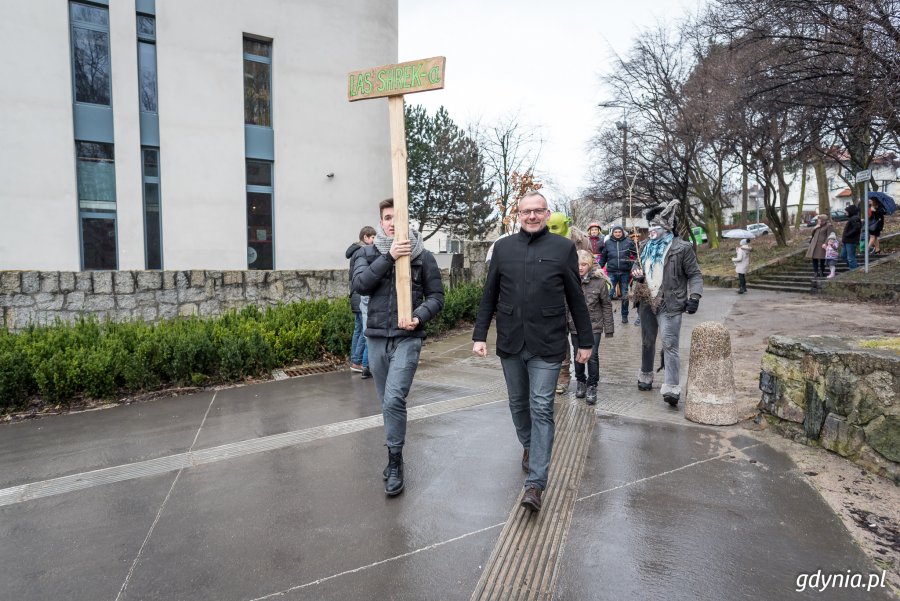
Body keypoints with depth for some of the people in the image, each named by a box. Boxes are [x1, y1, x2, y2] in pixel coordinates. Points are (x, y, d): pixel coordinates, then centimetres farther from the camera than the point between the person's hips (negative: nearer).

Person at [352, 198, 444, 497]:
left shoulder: (423, 256, 0)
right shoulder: (368, 253, 6)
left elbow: (436, 297, 1)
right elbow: (360, 284, -12)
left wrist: (419, 317, -17)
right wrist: (388, 257, -19)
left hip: (407, 338, -3)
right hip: (376, 338, 3)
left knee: (394, 399, -16)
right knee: (387, 402, 14)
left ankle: (394, 462, 2)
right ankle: (396, 457, 32)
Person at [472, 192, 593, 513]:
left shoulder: (563, 248, 0)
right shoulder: (503, 247, 6)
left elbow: (576, 299, 3)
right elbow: (489, 295, 8)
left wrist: (585, 341, 5)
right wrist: (479, 335, 4)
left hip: (547, 344, -3)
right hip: (510, 342, 3)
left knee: (541, 408, -4)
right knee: (518, 403, 16)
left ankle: (535, 483, 0)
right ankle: (529, 447, 43)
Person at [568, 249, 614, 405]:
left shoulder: (599, 281, -8)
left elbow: (606, 305, -1)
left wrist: (609, 328, -1)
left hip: (594, 325, -2)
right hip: (575, 325, 2)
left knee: (592, 356, -4)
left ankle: (592, 386, 13)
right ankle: (580, 381, 34)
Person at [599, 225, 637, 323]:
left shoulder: (628, 242, 2)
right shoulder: (608, 243, 4)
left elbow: (635, 255, 5)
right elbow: (603, 257, 8)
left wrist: (633, 266, -5)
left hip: (625, 272, 0)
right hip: (611, 272, 0)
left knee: (624, 295, 9)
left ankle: (624, 315, 22)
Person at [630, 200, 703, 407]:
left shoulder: (681, 248, -5)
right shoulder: (647, 247, 13)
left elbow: (694, 275, -3)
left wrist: (694, 297, -14)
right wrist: (639, 276, 3)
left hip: (669, 305, -6)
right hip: (647, 302, 6)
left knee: (670, 346, -12)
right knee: (647, 342, 16)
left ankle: (672, 389, -14)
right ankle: (646, 377, 32)